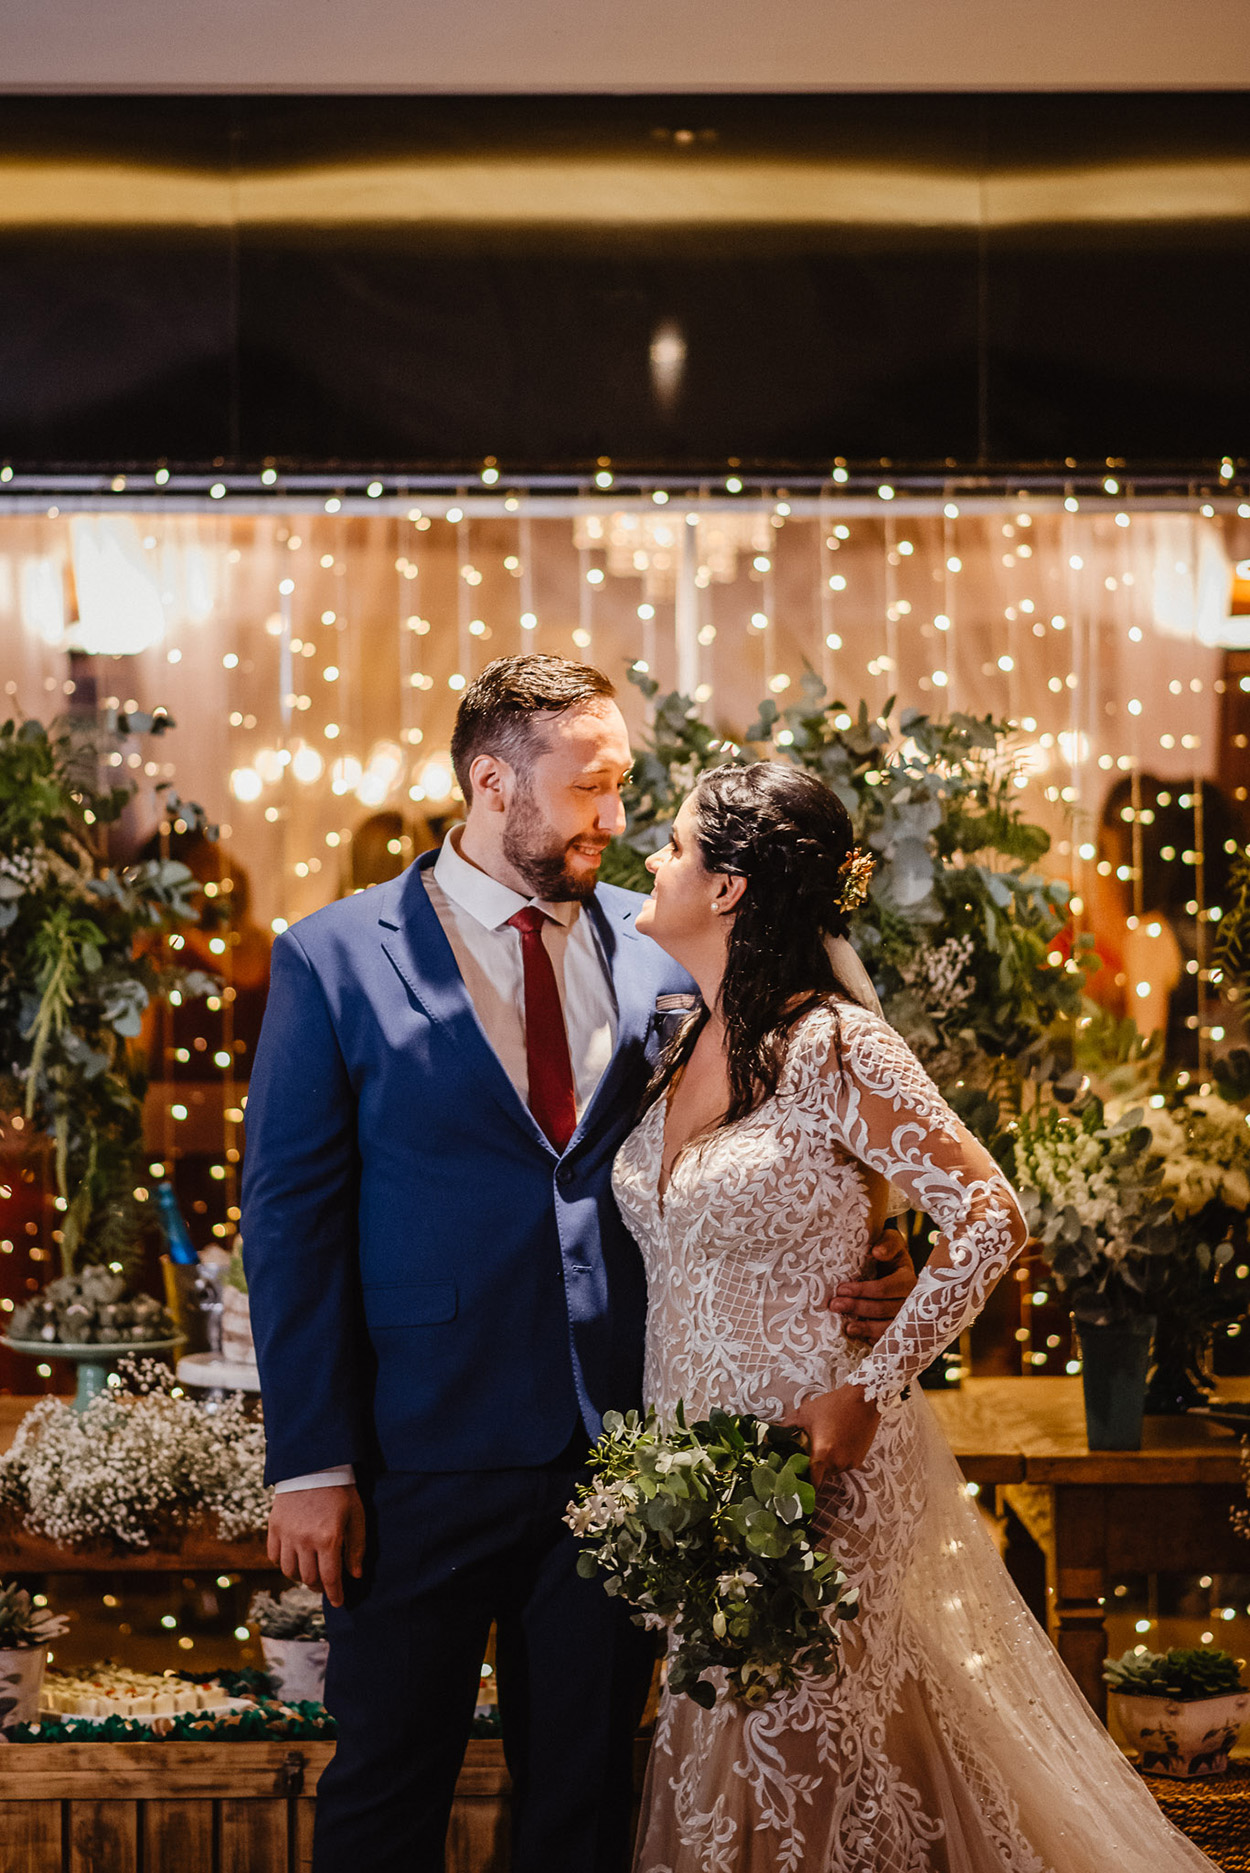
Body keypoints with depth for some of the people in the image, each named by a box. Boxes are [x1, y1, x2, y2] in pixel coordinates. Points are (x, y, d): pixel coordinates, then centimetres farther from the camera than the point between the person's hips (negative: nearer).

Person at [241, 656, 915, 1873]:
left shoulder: (656, 952, 4)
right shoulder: (335, 959, -5)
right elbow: (291, 1217, -5)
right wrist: (311, 1463, -9)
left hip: (618, 1448, 3)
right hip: (425, 1450, -3)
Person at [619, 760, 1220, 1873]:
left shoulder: (830, 1048, -15)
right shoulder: (680, 1041, 7)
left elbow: (989, 1216, -15)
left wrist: (869, 1389, -17)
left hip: (810, 1459, -7)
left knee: (806, 1755, 0)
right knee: (717, 1744, 12)